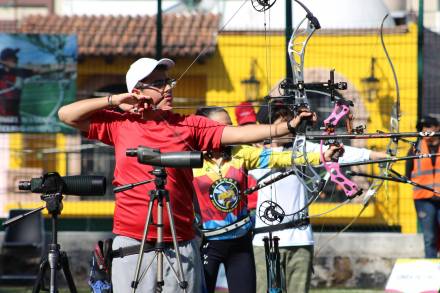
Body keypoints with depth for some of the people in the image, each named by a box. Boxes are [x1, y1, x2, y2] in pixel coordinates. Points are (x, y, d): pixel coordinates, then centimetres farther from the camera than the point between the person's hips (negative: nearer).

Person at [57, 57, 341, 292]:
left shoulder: (188, 125, 6)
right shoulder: (119, 124, 6)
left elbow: (238, 133, -3)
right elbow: (67, 114, 9)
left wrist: (287, 127, -15)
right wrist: (113, 101, 1)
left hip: (180, 245, 1)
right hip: (132, 245, -1)